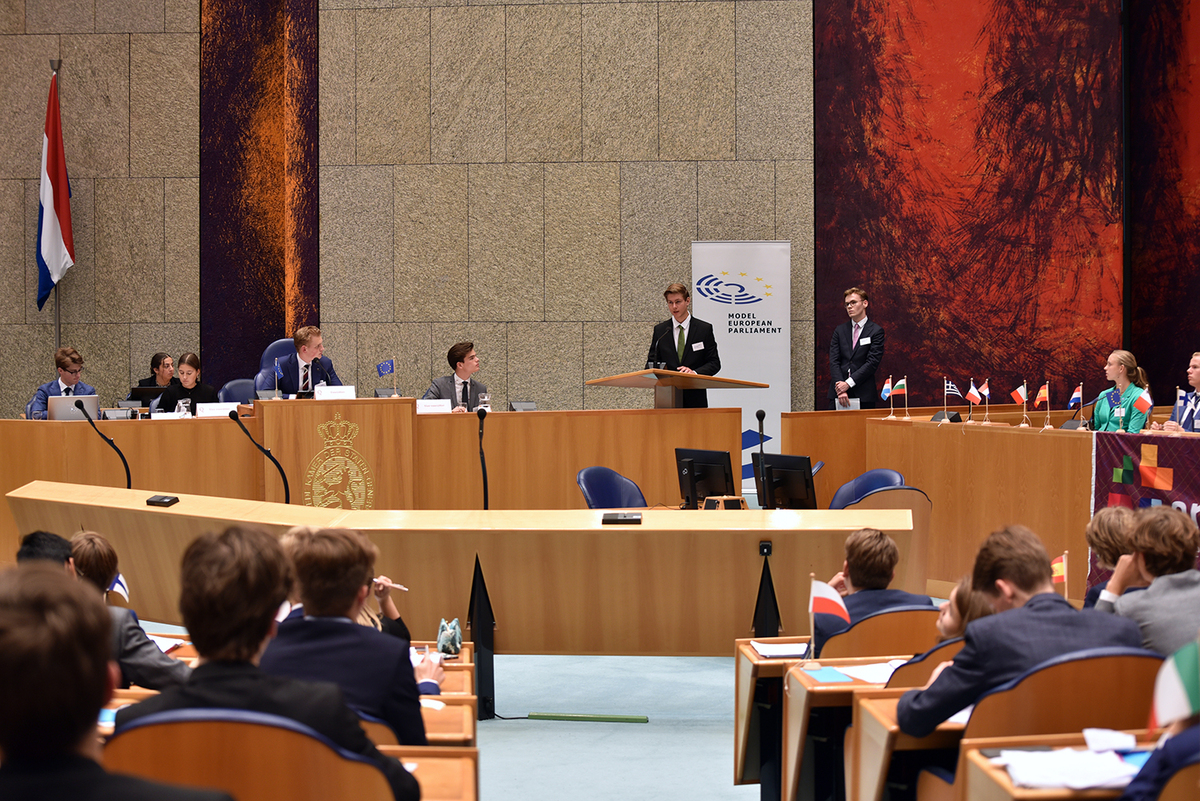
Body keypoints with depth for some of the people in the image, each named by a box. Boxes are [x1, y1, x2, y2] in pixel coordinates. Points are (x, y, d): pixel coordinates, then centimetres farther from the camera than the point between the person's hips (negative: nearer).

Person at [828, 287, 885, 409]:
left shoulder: (876, 331, 2)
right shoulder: (840, 330, 13)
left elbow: (872, 363, -7)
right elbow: (834, 361, 5)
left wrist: (848, 383, -13)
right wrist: (840, 389, -10)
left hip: (864, 395, -3)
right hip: (838, 394, 3)